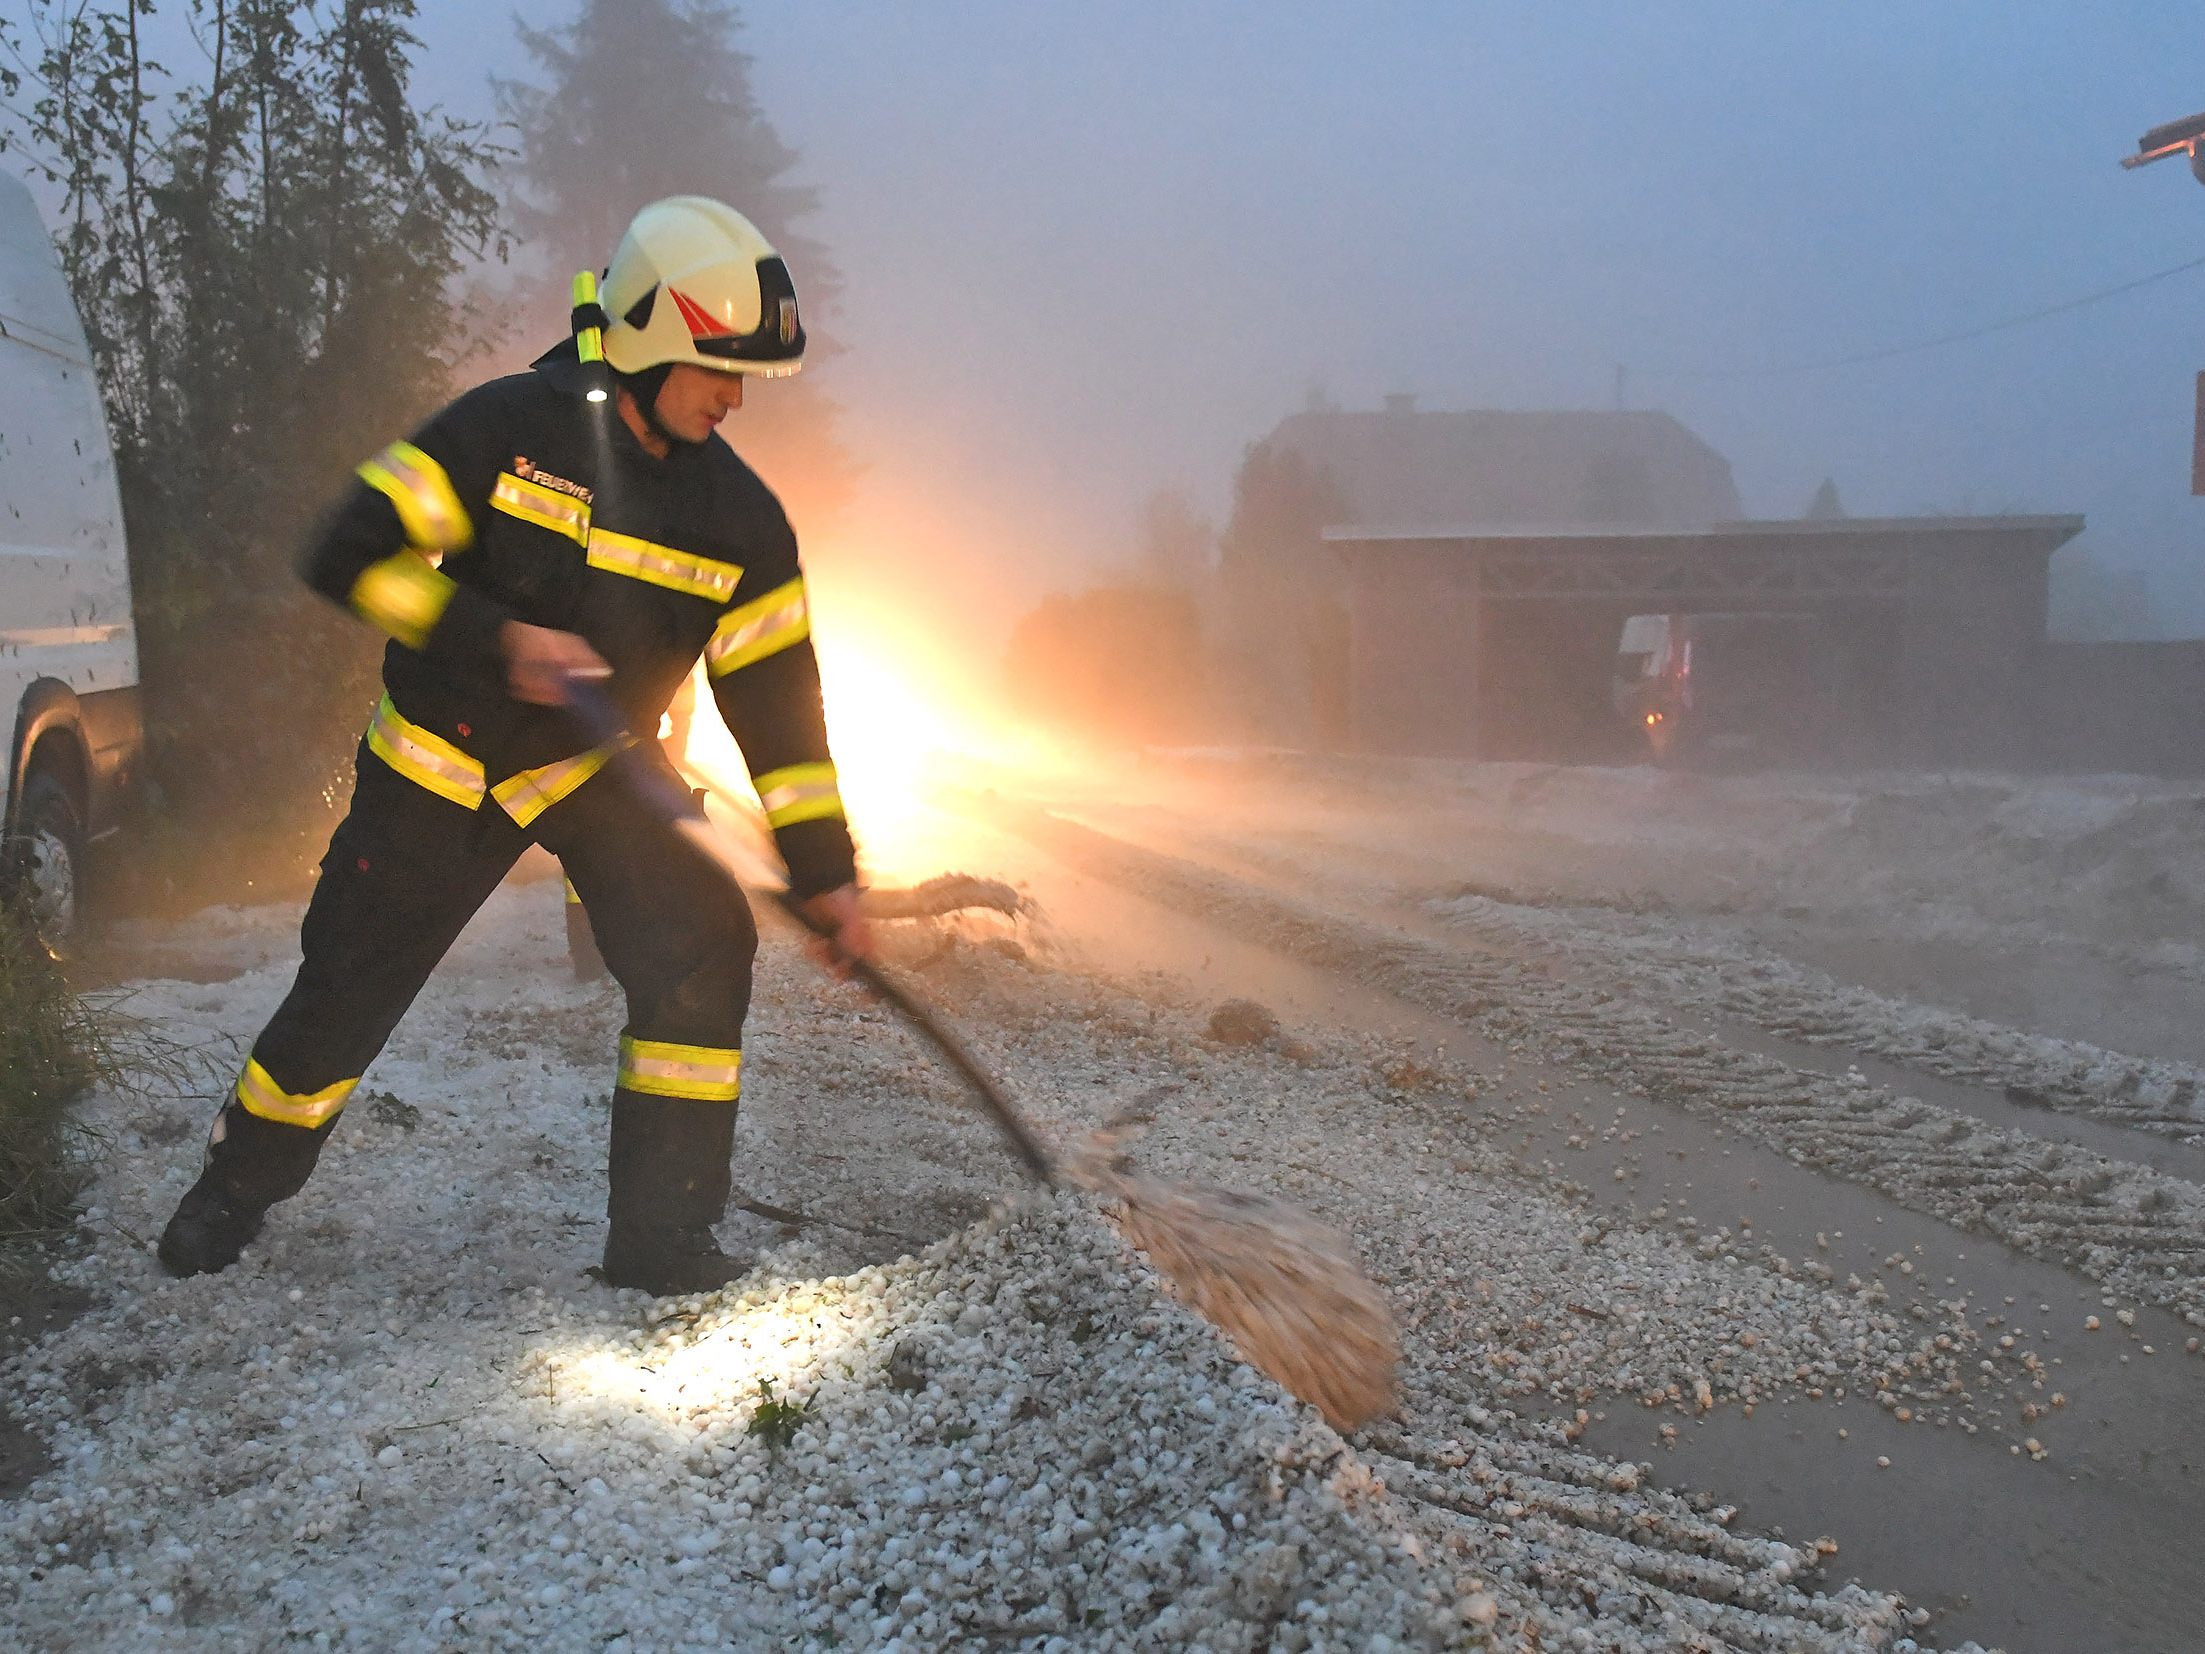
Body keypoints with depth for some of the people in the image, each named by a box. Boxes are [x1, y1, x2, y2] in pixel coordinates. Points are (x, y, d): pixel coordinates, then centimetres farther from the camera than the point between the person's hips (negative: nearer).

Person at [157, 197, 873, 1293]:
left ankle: (660, 1234, -5)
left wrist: (824, 873, -9)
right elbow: (350, 554, -17)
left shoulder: (738, 517, -7)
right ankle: (238, 1186, 35)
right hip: (439, 762, -2)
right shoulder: (511, 425, -16)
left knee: (701, 948, -18)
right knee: (347, 988, 6)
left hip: (601, 767, 2)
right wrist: (499, 639, -31)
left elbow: (775, 697, -5)